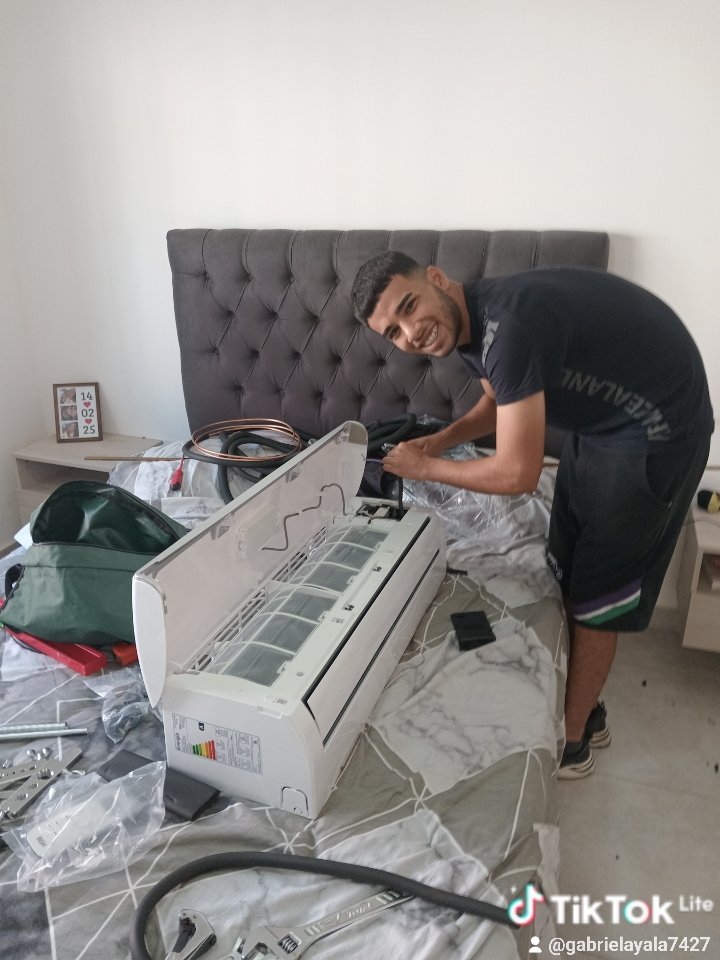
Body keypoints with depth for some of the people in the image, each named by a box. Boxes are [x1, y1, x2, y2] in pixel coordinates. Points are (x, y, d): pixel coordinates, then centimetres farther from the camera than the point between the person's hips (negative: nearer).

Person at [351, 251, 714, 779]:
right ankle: (585, 708, 38)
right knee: (567, 573, 18)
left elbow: (518, 473, -32)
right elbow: (501, 401, 16)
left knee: (598, 595, 2)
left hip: (656, 427, -9)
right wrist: (441, 439, -2)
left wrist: (425, 468, -16)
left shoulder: (509, 323, -33)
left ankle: (571, 740, 24)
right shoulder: (471, 325, -4)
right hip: (598, 420, 9)